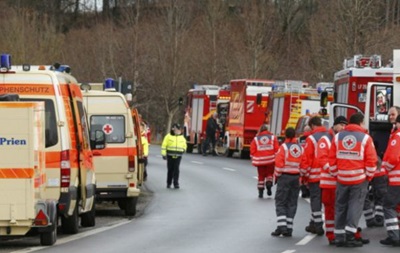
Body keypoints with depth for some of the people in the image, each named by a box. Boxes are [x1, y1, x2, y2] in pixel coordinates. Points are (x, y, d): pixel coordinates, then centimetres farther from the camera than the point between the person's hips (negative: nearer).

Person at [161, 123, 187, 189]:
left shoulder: (182, 137, 11)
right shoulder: (168, 136, 0)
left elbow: (184, 145, 26)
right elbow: (164, 145, -2)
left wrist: (183, 150, 7)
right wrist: (163, 154, -9)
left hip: (178, 156, 1)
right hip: (170, 156, -1)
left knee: (176, 170, -8)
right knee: (170, 170, 5)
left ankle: (176, 183, -9)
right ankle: (168, 183, 17)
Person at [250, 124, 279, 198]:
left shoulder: (256, 139, 2)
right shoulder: (273, 137, 3)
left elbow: (252, 150, 0)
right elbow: (277, 149, -3)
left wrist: (253, 161, 9)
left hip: (260, 161, 0)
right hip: (271, 160, 0)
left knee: (261, 176, 10)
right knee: (270, 173, 16)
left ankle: (260, 191, 8)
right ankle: (269, 184, -11)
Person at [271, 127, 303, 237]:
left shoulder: (283, 147, -9)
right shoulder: (301, 148, 5)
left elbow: (279, 163, -13)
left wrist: (277, 175, 1)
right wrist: (301, 177, 13)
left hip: (284, 177, -4)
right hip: (296, 177, 4)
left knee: (280, 202, 1)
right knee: (292, 203, 10)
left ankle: (282, 226, -12)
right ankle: (288, 228, 9)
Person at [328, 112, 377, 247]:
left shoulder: (338, 137, 4)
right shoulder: (365, 138, -6)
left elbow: (331, 158, 4)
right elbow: (371, 160, -9)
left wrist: (335, 174, 14)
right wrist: (369, 176, 4)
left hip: (342, 178, 3)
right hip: (359, 179, -3)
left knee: (340, 207, 11)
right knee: (355, 206, 2)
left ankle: (339, 237, 12)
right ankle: (350, 235, -6)